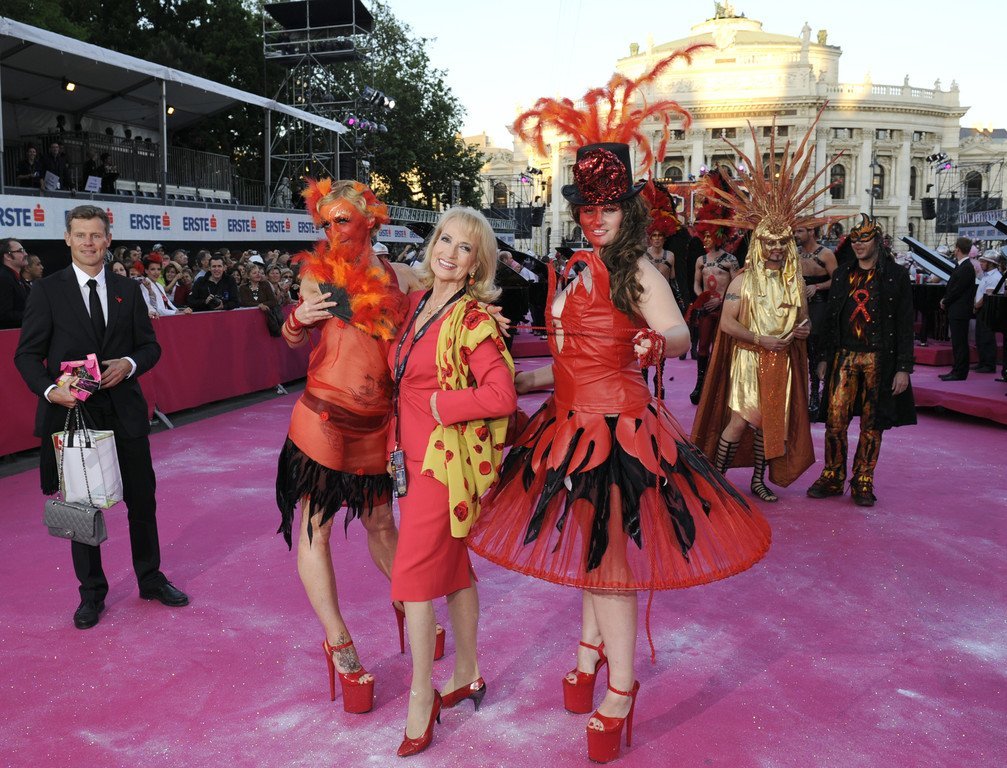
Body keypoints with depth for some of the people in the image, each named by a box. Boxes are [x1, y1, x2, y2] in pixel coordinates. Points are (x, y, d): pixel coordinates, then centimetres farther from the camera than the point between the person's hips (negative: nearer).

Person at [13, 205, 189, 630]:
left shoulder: (128, 289, 7)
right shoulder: (47, 291, -1)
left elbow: (150, 345, 10)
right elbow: (28, 354, -2)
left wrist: (130, 364, -11)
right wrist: (49, 389, -19)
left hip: (125, 410, 2)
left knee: (142, 499, 10)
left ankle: (151, 578, 28)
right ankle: (92, 593, 24)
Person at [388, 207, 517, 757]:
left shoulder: (473, 319, -14)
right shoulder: (419, 303, 7)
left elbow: (502, 395, -23)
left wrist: (435, 406, -17)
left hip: (445, 458, -8)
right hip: (414, 454, 8)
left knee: (413, 572, -4)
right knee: (453, 566, 17)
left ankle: (422, 701, 11)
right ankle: (467, 675, 33)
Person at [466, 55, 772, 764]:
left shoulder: (637, 270, -10)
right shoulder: (578, 274, 11)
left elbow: (680, 335, -20)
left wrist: (658, 342, -42)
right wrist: (515, 378, 22)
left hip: (617, 426, -7)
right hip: (575, 424, 7)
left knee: (606, 559, -3)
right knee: (590, 553, 15)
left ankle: (617, 700, 11)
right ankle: (590, 662, 31)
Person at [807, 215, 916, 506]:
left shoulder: (896, 275, 1)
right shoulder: (842, 274, 12)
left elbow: (905, 325, -1)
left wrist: (903, 368, -7)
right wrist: (824, 357, 11)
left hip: (879, 359, -2)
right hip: (844, 356, 3)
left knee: (872, 424, 4)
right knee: (835, 420, -2)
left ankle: (863, 483, 15)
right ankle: (833, 478, 12)